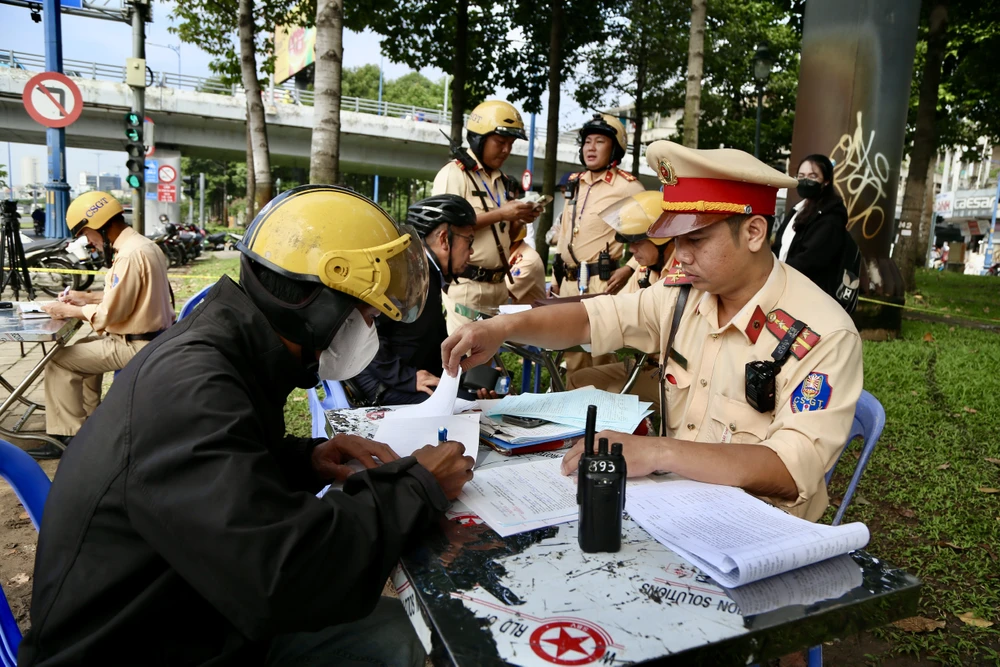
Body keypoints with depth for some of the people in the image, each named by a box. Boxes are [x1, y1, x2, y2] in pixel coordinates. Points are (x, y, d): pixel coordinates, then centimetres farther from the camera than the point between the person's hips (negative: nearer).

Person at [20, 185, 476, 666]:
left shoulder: (220, 348, 2)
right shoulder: (189, 387, -30)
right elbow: (289, 574, -39)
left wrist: (303, 458, -2)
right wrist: (418, 486, -23)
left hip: (199, 616, 9)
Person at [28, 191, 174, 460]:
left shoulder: (130, 254, -23)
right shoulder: (141, 244, 9)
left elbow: (111, 314, -22)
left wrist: (68, 311, -8)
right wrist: (86, 297, 13)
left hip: (137, 345, -10)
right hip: (150, 336, 10)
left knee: (59, 362, -4)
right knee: (84, 347, 28)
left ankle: (69, 436, 7)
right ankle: (85, 421, 33)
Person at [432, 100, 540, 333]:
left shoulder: (502, 180, 17)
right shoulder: (454, 173, -8)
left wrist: (519, 218, 1)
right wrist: (499, 214, -19)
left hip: (498, 285, 8)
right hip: (465, 285, -8)